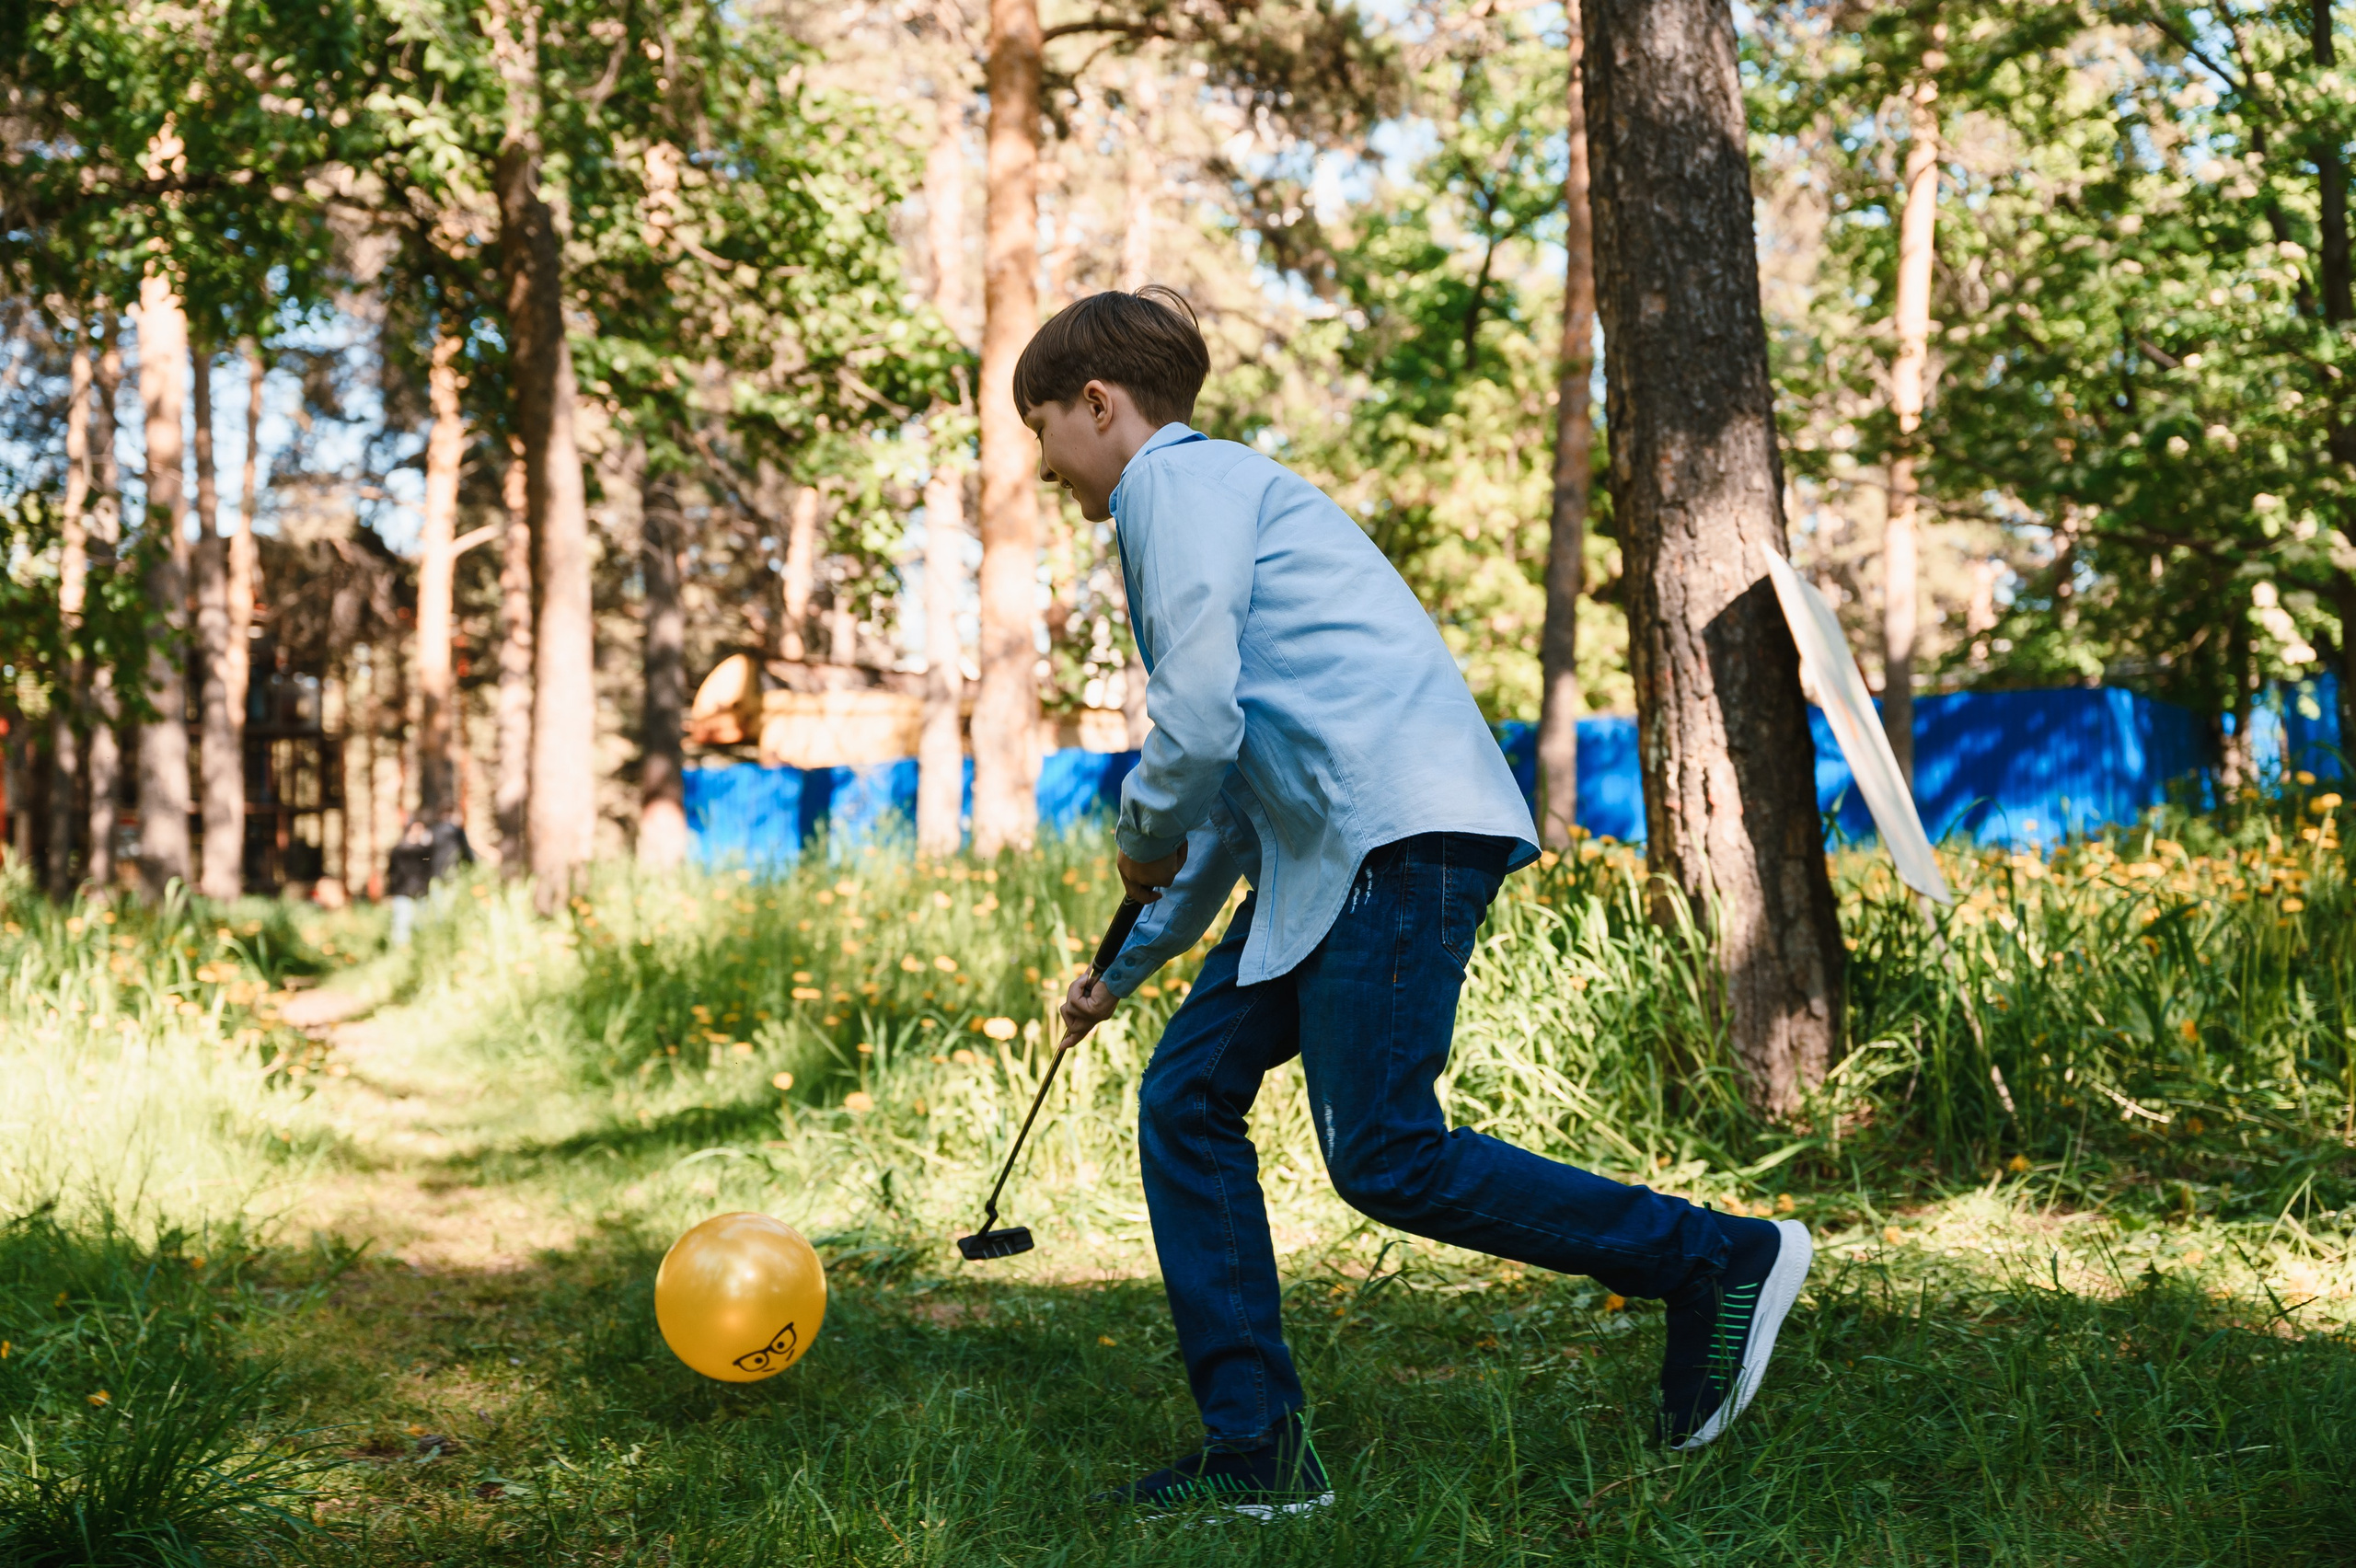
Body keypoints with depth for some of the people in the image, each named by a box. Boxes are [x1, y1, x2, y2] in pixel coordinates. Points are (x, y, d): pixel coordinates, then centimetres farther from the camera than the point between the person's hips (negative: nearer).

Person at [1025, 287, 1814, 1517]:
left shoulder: (1178, 479, -2)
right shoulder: (1213, 493, 29)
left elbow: (1199, 720, -17)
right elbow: (1235, 786, 34)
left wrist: (1142, 834, 4)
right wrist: (1131, 963, 38)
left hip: (1405, 829, -10)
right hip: (1328, 857, 10)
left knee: (1386, 1160, -12)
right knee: (1187, 1097, 7)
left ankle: (1723, 1261, -1)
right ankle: (1256, 1452, 8)